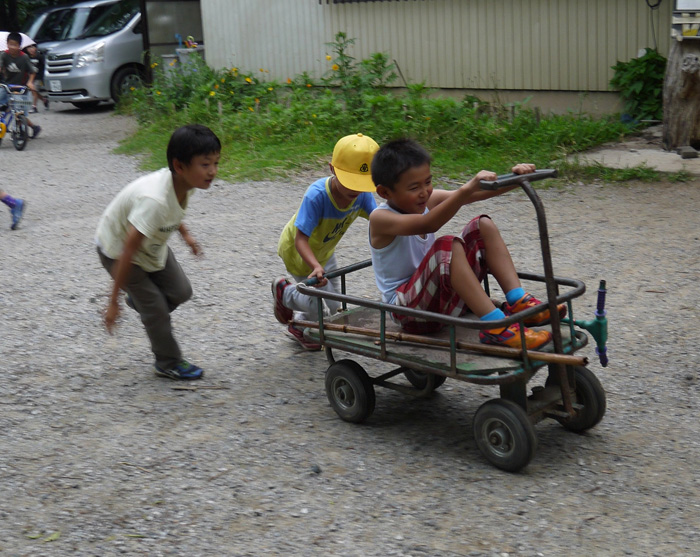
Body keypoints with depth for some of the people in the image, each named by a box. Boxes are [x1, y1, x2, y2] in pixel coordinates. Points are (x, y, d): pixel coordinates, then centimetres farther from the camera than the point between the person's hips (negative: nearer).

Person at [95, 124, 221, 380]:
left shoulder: (184, 183, -18)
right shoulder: (154, 200, -42)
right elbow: (127, 252, -37)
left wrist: (185, 234, 8)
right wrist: (113, 302, -32)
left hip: (153, 242, 7)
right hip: (117, 248, -7)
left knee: (180, 291, 5)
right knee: (155, 308, -3)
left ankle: (139, 299, 34)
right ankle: (169, 364, 17)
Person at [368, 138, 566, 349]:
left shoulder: (428, 200, 5)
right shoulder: (380, 219, -17)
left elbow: (475, 194, -7)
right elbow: (427, 224, -37)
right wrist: (467, 188, -49)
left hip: (444, 296, 8)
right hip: (407, 308, -8)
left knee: (483, 225, -1)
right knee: (447, 246, -33)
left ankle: (518, 303, -9)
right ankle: (495, 326, -36)